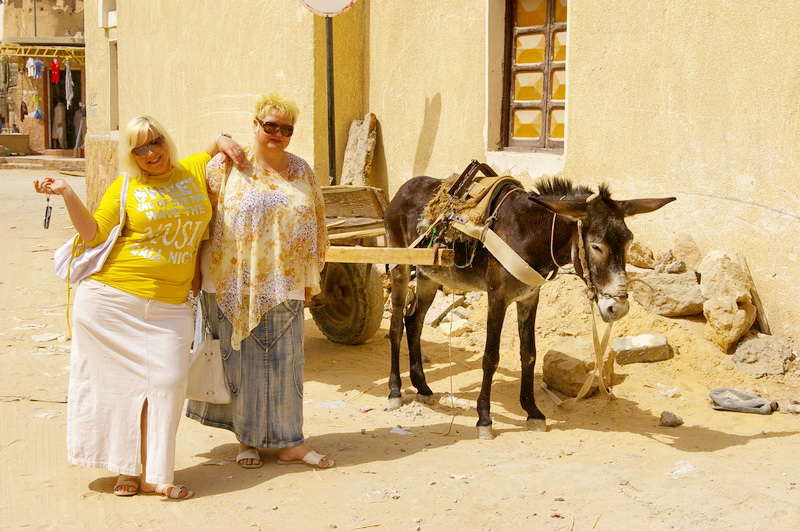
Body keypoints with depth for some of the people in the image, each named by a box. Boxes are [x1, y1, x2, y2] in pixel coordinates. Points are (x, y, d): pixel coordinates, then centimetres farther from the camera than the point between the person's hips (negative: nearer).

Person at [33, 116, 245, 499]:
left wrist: (223, 143, 12)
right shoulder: (124, 188, 4)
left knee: (166, 381, -7)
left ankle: (152, 475, 2)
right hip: (112, 299, -2)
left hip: (169, 306, 2)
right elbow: (94, 234, -2)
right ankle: (125, 468, 14)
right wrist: (67, 194, -11)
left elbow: (217, 146, 34)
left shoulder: (194, 171, 12)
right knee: (119, 379, 1)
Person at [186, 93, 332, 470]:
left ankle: (288, 442, 13)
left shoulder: (301, 171, 8)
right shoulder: (226, 167, -3)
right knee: (240, 359, 6)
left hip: (283, 285, 3)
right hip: (234, 284, -3)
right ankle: (246, 439, 20)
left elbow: (316, 224, 12)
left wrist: (310, 275, 9)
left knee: (283, 361, 6)